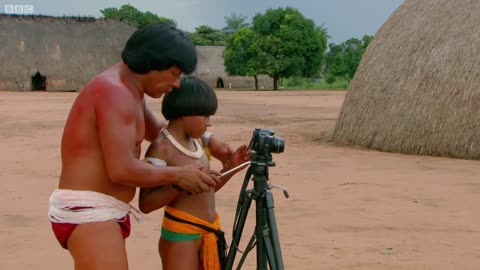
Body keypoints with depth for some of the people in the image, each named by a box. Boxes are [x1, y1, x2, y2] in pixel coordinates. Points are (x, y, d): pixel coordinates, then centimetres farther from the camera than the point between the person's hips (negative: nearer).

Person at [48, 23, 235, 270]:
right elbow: (122, 170, -24)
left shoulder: (128, 90, 14)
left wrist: (207, 140, 18)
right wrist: (178, 175, -10)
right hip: (87, 212, -11)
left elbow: (157, 130, 32)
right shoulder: (115, 92, -18)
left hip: (102, 213, 11)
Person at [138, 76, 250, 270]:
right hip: (180, 236, -9)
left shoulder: (196, 142, 9)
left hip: (209, 233, 9)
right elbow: (145, 204, -18)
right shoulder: (162, 148, -15)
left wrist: (231, 167, 5)